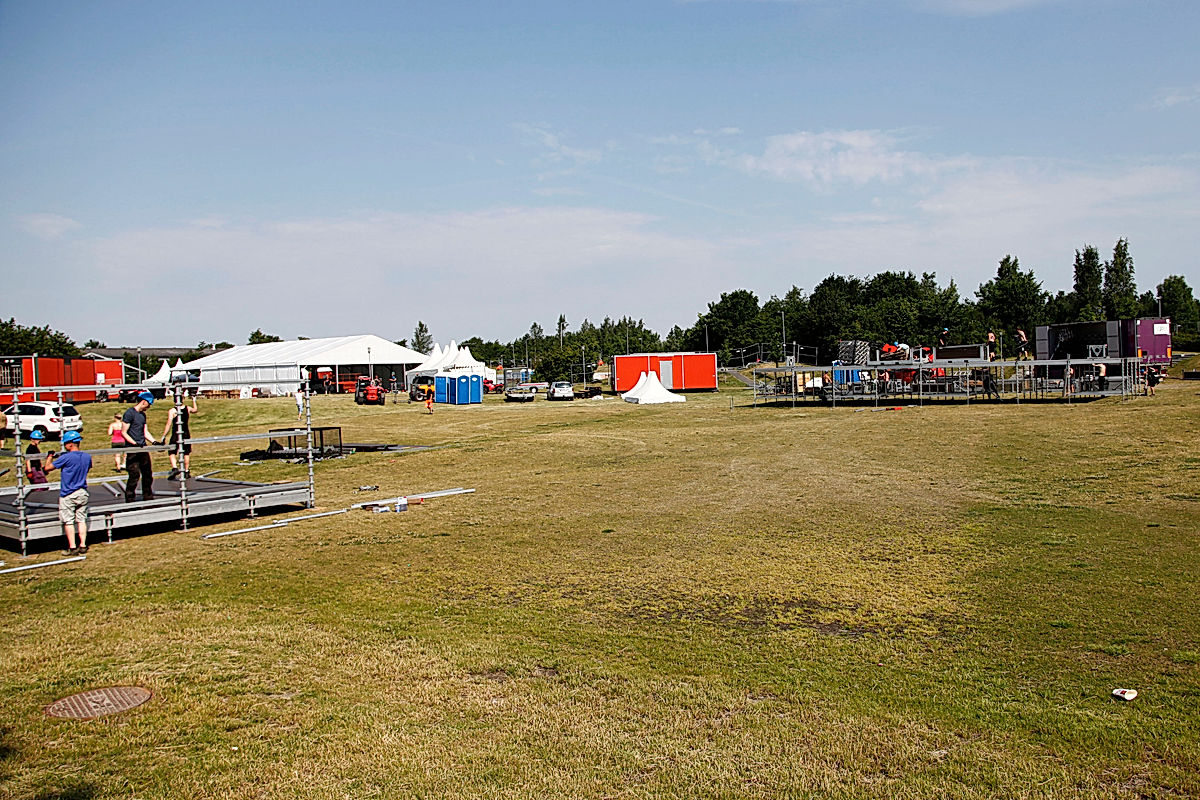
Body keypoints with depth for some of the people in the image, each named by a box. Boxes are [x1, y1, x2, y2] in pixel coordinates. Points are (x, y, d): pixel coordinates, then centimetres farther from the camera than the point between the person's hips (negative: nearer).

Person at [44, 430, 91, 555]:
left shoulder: (66, 458, -17)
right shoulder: (87, 457, 1)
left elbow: (47, 468, -9)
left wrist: (50, 457, 11)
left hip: (68, 495, -5)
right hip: (82, 493, 5)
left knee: (68, 522, 2)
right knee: (81, 520, 10)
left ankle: (73, 548, 2)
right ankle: (83, 545, 10)